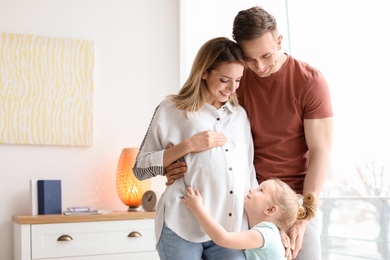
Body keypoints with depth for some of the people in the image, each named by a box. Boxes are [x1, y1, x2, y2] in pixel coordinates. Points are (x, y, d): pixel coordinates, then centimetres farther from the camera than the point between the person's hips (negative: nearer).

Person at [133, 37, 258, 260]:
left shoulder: (241, 115, 15)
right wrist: (188, 145, -9)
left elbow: (249, 175, 17)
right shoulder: (171, 109, 2)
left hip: (232, 232, 4)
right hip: (182, 229, -3)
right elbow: (141, 169, 1)